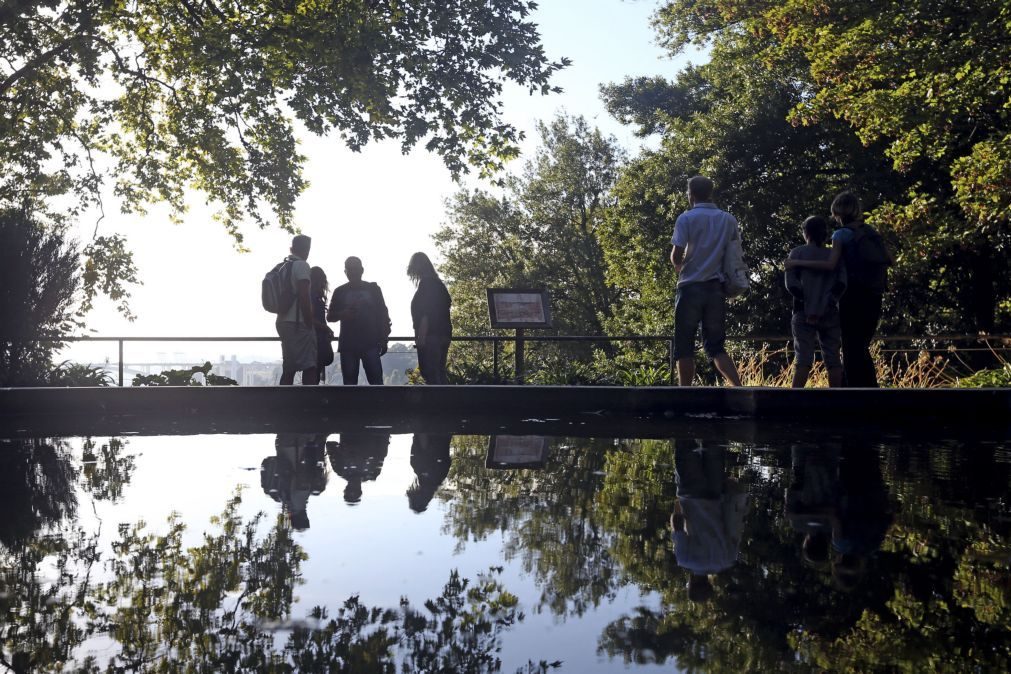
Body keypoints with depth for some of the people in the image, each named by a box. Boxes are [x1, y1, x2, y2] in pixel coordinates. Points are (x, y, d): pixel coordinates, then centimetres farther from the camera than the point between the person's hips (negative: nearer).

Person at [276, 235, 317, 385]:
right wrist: (310, 324, -13)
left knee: (288, 369, 9)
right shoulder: (301, 265, -8)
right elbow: (303, 297, -17)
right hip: (298, 323, -9)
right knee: (310, 367, -12)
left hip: (283, 322, 9)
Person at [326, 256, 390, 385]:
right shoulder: (340, 292, 11)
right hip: (348, 344, 1)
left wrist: (383, 339, 2)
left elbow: (383, 315, 9)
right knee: (349, 382, -1)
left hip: (370, 342, -1)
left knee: (376, 380, -10)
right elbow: (329, 316, 11)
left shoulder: (373, 289, 9)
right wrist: (342, 314, -11)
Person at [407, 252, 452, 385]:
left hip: (431, 335, -9)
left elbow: (425, 313, -17)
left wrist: (421, 336, -19)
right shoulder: (438, 283, 18)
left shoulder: (425, 283, -9)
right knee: (439, 374, 14)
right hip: (443, 334, 9)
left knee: (430, 375, -10)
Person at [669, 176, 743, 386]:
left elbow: (676, 255, -12)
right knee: (715, 345, 10)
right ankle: (739, 388, -5)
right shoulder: (728, 220, 8)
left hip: (691, 287, -4)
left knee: (684, 346, 4)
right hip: (717, 288, 4)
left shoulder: (686, 218, -6)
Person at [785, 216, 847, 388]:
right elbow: (841, 283, -6)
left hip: (804, 313, -2)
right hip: (830, 314, 2)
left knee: (804, 359, -5)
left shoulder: (797, 253, 3)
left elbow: (791, 284, -9)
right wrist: (825, 304, -10)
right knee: (833, 359, 6)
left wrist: (807, 302, -8)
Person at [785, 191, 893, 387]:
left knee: (852, 350, -2)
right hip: (874, 297, 6)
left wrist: (797, 263, -15)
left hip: (854, 297, -6)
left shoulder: (841, 234, -6)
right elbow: (891, 260, 10)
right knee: (861, 348, 15)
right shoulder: (870, 232, 12)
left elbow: (830, 264, -19)